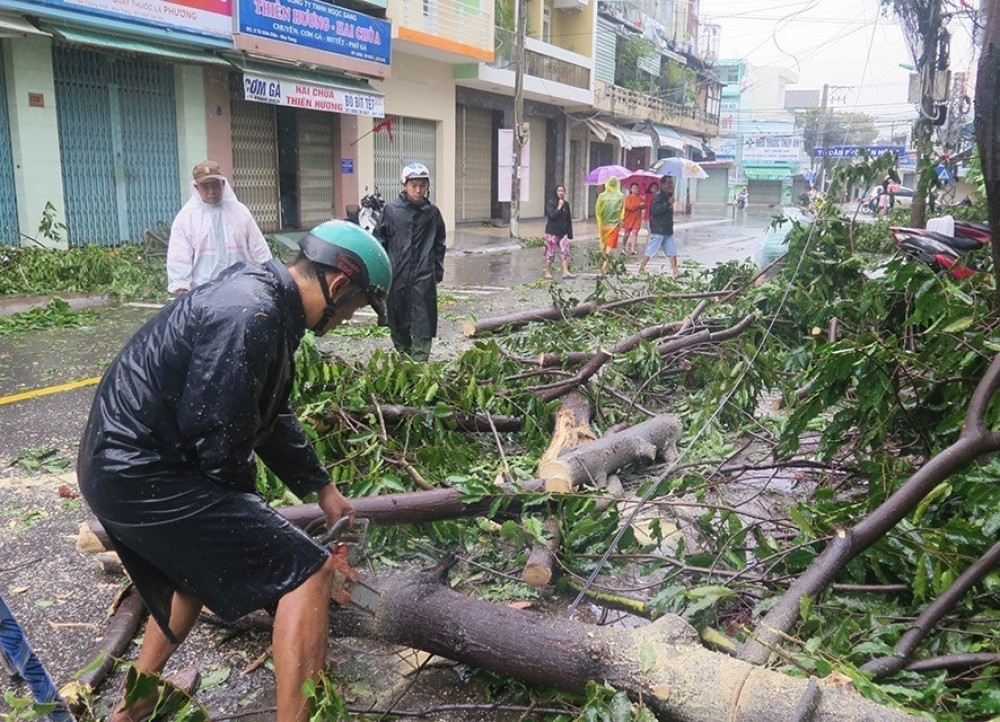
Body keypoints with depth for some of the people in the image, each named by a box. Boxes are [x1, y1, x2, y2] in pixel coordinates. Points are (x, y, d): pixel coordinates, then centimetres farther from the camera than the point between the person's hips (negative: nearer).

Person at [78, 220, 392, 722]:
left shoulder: (263, 298, 10)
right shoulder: (248, 317, -22)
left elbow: (274, 417, 20)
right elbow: (218, 437, -21)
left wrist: (323, 489, 26)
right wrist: (244, 509, -1)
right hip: (144, 478, -11)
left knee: (205, 558, 34)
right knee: (308, 571, -11)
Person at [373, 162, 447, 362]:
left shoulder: (432, 212, 3)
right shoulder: (391, 209, -2)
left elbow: (439, 243, 12)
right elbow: (378, 241, 3)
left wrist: (438, 269, 10)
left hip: (424, 278, 0)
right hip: (396, 275, 0)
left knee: (423, 322, -3)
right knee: (397, 322, 12)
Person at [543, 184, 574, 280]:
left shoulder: (566, 204, 10)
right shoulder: (550, 203, -6)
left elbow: (569, 219, 13)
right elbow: (551, 216, -18)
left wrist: (570, 233, 11)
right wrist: (559, 207, -18)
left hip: (563, 232, 5)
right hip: (552, 232, -5)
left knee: (565, 252, -4)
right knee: (550, 253, 1)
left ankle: (565, 272, -2)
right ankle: (547, 272, 11)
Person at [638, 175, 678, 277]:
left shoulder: (669, 196, 14)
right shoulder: (658, 196, -13)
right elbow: (655, 210, -27)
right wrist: (668, 203, -27)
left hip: (668, 230, 8)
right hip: (658, 230, -8)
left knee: (672, 251, 3)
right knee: (651, 250, -1)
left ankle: (675, 270, 3)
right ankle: (641, 268, 10)